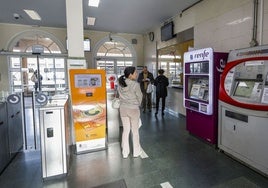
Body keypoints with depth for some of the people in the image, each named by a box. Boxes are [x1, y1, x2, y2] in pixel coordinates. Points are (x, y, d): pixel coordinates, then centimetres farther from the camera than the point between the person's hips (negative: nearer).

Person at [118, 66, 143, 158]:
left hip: (123, 108, 5)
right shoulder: (135, 84, -18)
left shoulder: (120, 84, -3)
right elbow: (139, 97, -8)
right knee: (135, 131, 12)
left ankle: (125, 152, 27)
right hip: (133, 109, -4)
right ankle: (136, 152, 29)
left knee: (125, 130, 16)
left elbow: (120, 96, 3)